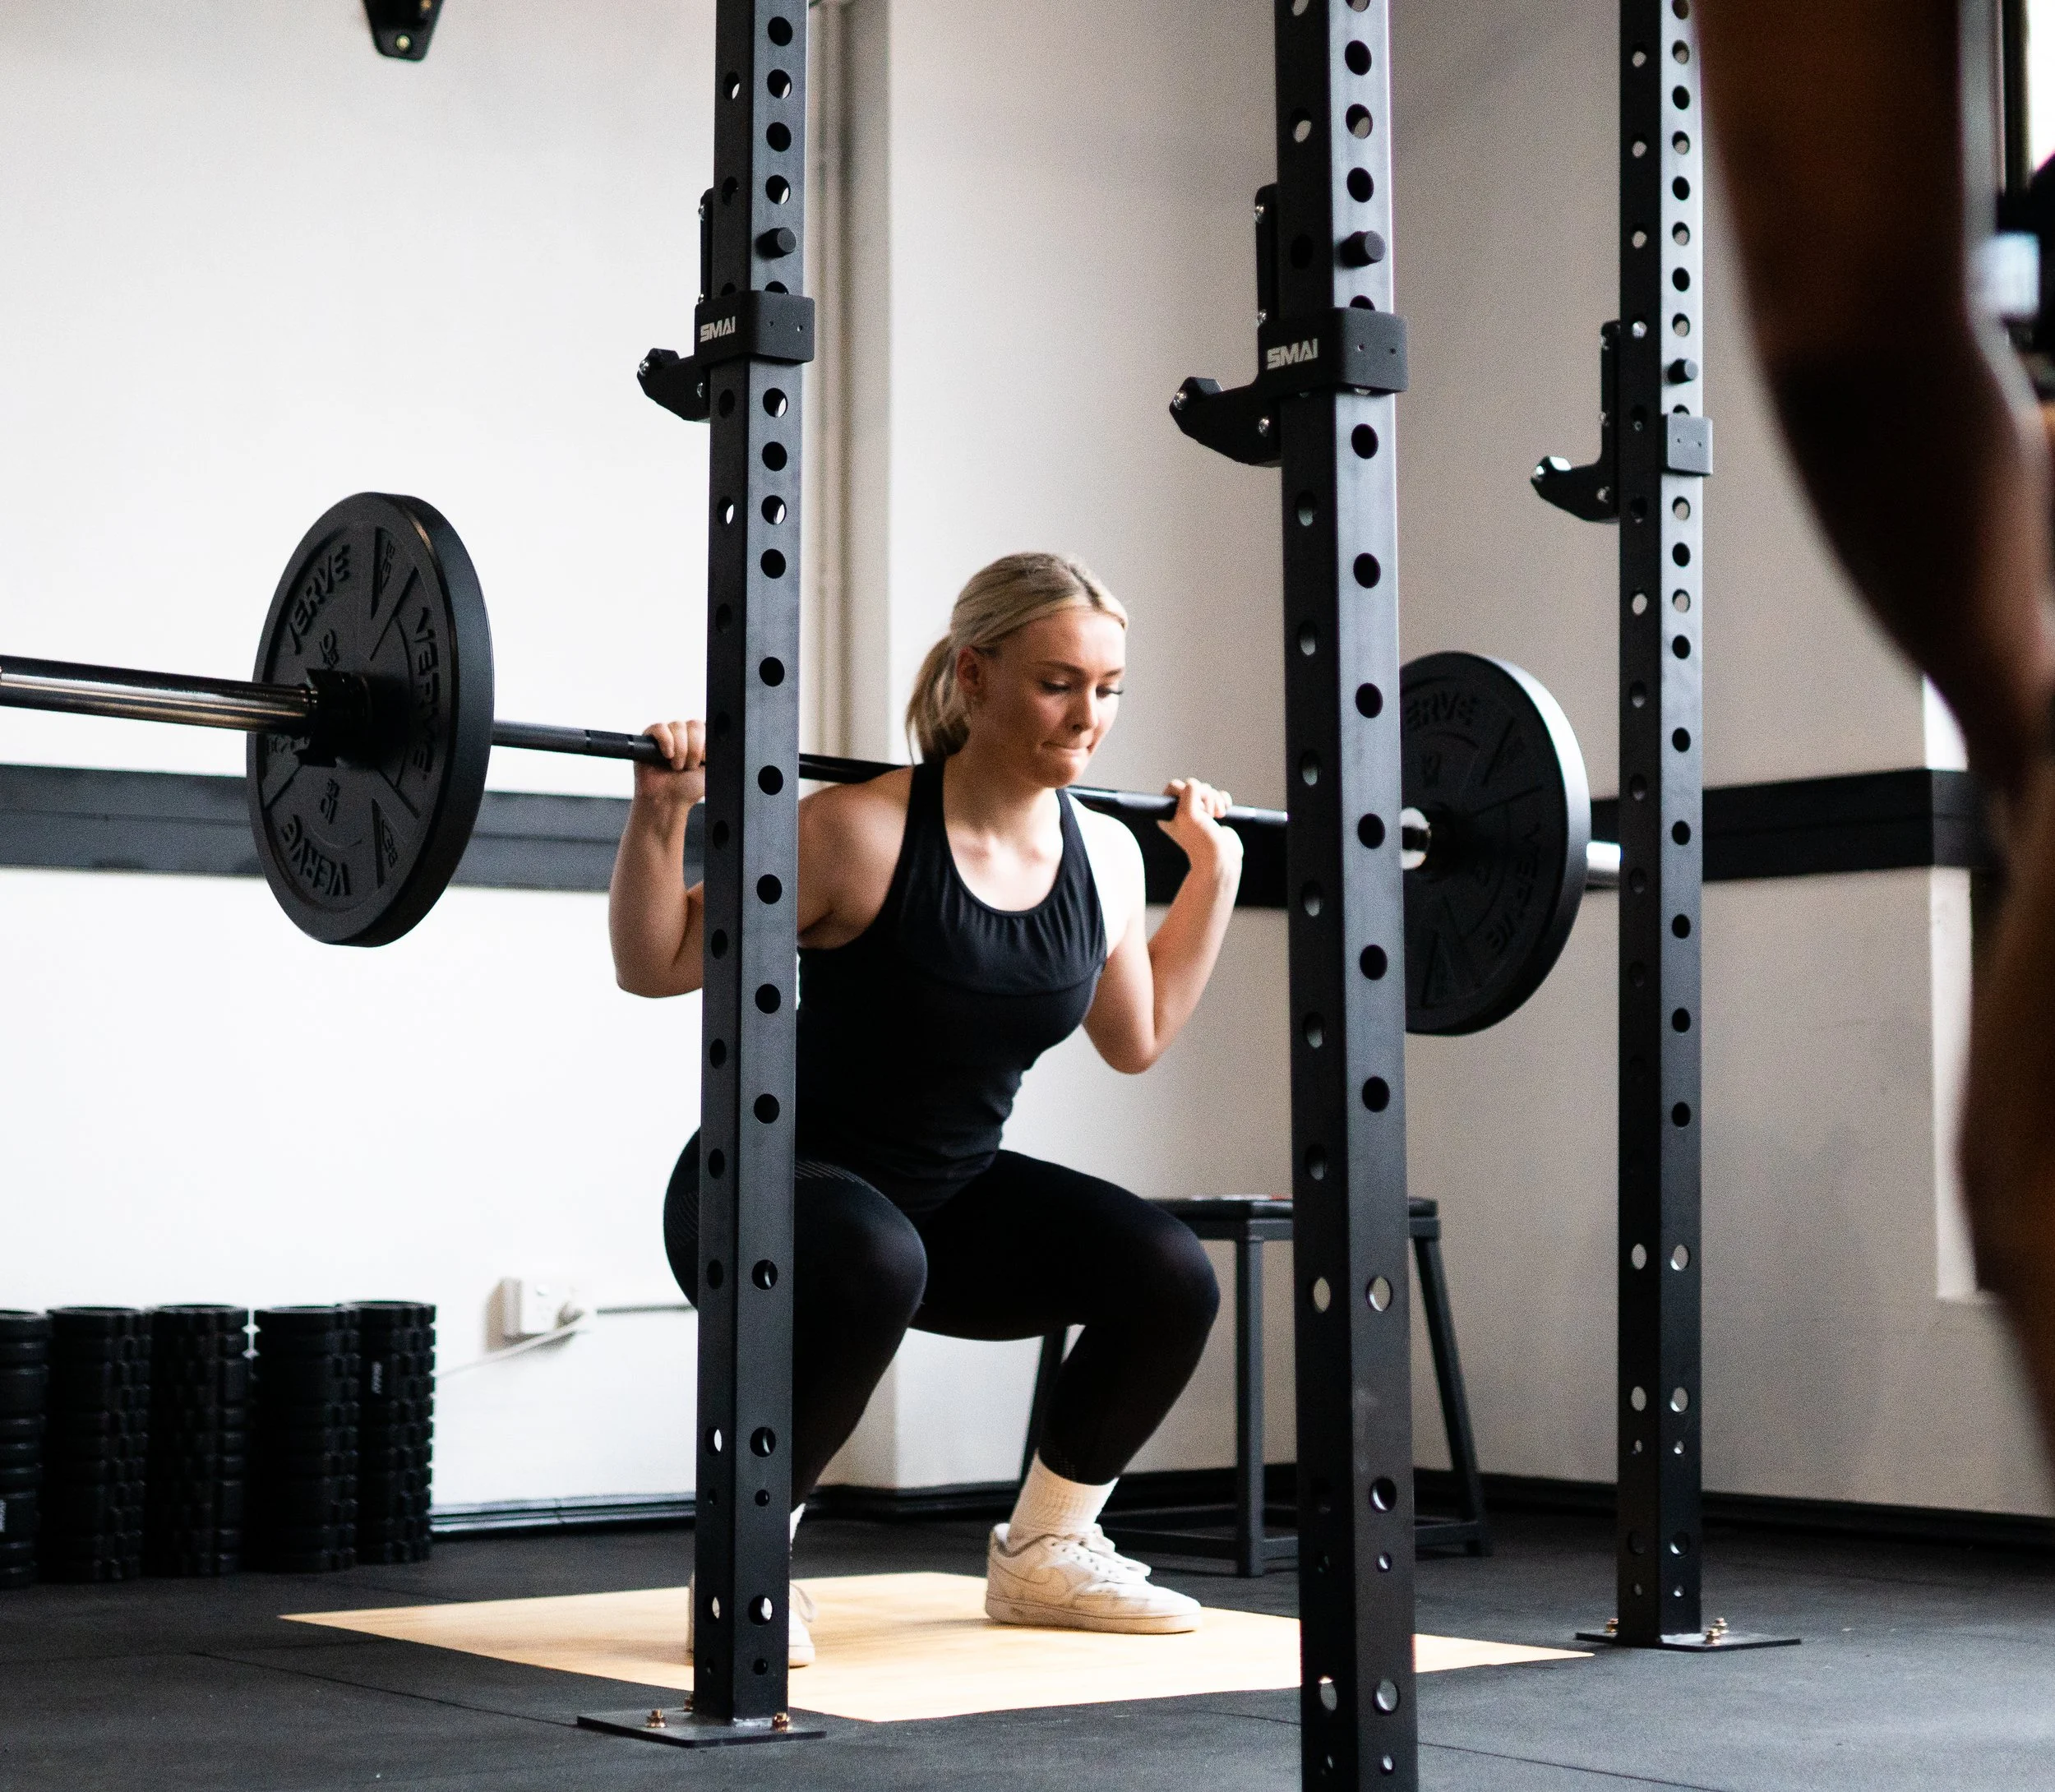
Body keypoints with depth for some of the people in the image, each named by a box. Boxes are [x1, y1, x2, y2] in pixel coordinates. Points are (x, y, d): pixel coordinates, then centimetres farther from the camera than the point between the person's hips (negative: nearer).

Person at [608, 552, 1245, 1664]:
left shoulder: (1105, 856, -2)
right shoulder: (864, 834, -20)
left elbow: (1137, 1037, 16)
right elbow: (655, 967, -13)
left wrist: (1216, 869, 12)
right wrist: (661, 812, -27)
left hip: (953, 1200, 6)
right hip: (777, 1186, -6)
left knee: (1169, 1275, -15)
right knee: (872, 1265, -39)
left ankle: (1043, 1554, 7)